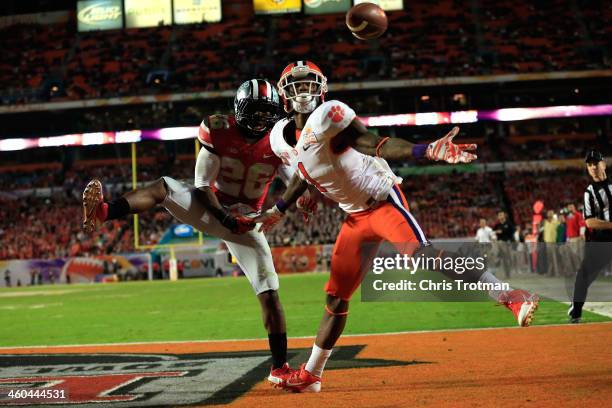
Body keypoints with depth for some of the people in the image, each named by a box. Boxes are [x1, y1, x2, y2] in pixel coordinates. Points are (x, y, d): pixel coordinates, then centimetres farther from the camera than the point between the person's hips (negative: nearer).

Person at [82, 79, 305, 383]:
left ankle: (280, 367, 4)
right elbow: (202, 185, -13)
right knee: (163, 188, -29)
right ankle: (100, 212, -55)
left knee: (269, 293, -8)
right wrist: (225, 217, -26)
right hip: (211, 208, -1)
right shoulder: (220, 133, -14)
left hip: (246, 220, 1)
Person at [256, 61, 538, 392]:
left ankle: (510, 297, -33)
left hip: (383, 199, -7)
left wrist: (426, 151, -42)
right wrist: (278, 211, 31)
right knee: (336, 296, 13)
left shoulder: (327, 115, -18)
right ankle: (310, 375, 25)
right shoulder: (282, 138, 5)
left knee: (421, 254, -31)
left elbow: (376, 145, -27)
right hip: (355, 216, 7)